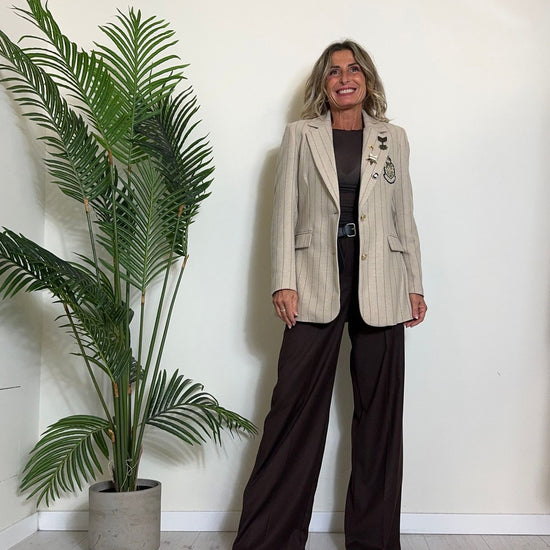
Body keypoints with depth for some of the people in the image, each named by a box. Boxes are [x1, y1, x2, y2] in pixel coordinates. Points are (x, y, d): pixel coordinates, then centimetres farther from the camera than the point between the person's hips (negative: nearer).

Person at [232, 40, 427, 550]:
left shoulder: (393, 138, 14)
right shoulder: (300, 135, 10)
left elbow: (404, 217, 14)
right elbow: (284, 213, 4)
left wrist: (415, 286, 8)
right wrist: (283, 282, -5)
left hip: (379, 289, 2)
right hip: (317, 284, -2)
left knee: (379, 413, 6)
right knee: (295, 409, -2)